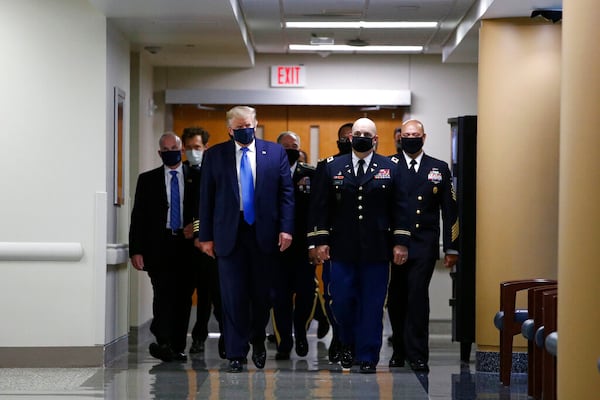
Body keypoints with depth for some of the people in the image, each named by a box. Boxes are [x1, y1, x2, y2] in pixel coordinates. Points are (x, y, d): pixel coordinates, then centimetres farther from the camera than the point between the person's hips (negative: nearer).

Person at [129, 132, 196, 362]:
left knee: (183, 298, 3)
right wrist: (136, 250, -4)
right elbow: (138, 217, 5)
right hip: (159, 246, -1)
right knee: (164, 294, -15)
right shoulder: (148, 179, 9)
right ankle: (164, 343, -16)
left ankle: (177, 347, 11)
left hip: (187, 245, 1)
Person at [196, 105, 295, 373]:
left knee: (262, 293, 7)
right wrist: (206, 236, 0)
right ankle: (236, 354, 6)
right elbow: (206, 198, 5)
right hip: (229, 233, 0)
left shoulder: (275, 153, 6)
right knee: (233, 295, -1)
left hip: (264, 233, 1)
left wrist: (286, 228, -6)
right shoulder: (215, 155, 5)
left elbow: (286, 192, 4)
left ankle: (257, 341, 31)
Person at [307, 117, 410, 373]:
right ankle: (348, 345, 25)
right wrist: (319, 241, -2)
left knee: (372, 305, 1)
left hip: (377, 250, 0)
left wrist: (400, 243, -1)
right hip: (342, 249, 0)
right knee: (341, 301, -1)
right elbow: (319, 207, 6)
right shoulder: (331, 168, 7)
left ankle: (368, 357, 10)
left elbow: (399, 208, 6)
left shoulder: (390, 169, 8)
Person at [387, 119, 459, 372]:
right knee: (396, 299, 6)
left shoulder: (439, 169, 10)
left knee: (417, 296, -9)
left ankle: (417, 355, -5)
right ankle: (400, 350, 21)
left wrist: (451, 248, 5)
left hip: (424, 247, 0)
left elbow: (449, 210, 10)